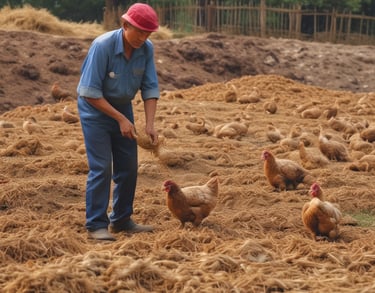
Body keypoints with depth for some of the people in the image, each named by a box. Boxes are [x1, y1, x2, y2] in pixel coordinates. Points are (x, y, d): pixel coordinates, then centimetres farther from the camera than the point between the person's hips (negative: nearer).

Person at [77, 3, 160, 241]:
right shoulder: (102, 46, -27)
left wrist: (150, 124, -19)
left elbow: (150, 88, -7)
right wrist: (120, 119, -25)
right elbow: (90, 92, -25)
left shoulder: (146, 49, -12)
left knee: (129, 167, 6)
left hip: (123, 107, 6)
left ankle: (121, 220, 19)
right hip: (96, 108, -6)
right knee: (101, 167, -11)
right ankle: (96, 224, -4)